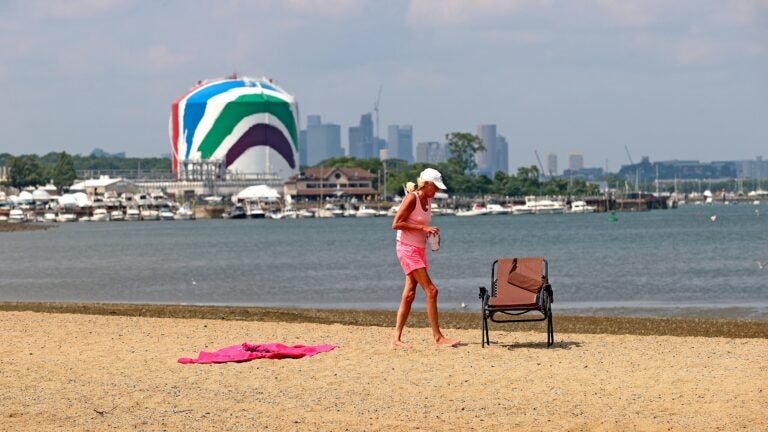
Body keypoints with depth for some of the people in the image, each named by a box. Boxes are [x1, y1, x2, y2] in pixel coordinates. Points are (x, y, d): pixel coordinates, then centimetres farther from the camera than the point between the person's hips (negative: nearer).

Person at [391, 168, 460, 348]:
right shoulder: (411, 198, -15)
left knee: (409, 294, 6)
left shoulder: (428, 200, 10)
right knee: (431, 290, -12)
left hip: (419, 250, 9)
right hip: (407, 248, -9)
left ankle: (396, 338, 8)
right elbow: (396, 224, -19)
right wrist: (423, 228, -22)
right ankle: (437, 336, -9)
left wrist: (430, 232, 3)